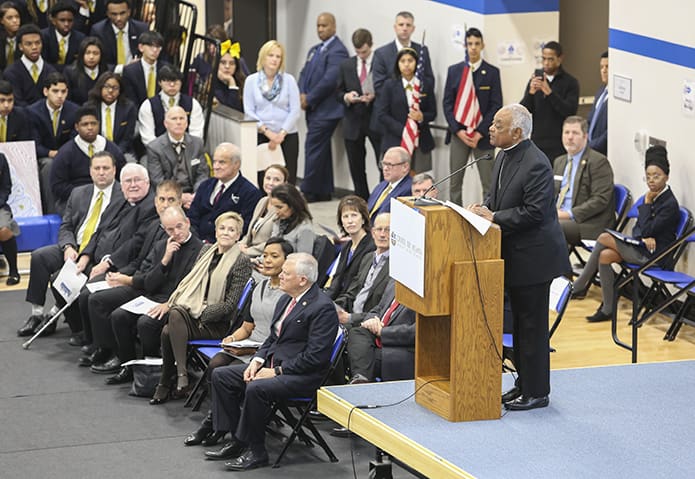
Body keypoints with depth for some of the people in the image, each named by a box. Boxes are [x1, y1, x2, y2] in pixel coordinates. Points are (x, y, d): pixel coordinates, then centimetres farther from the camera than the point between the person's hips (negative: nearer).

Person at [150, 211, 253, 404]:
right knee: (167, 330, -27)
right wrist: (169, 303, 2)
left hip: (217, 323, -5)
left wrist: (200, 312, -16)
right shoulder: (207, 250, 15)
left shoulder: (242, 262, -4)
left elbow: (230, 305, -9)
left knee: (176, 316, -31)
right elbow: (188, 282, 17)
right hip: (192, 312, 5)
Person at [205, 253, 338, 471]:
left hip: (303, 376, -10)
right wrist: (257, 361, 0)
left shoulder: (323, 307, -16)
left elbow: (315, 356, -21)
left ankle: (256, 451, -16)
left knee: (256, 388, -33)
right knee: (220, 375, 2)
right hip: (272, 363, 10)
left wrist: (277, 371, -18)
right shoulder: (285, 301, 13)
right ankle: (238, 440, 3)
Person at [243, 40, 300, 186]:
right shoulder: (252, 80, 5)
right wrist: (267, 131, -10)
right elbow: (249, 111, 1)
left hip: (287, 136, 0)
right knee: (262, 181, -4)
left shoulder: (289, 80, 4)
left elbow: (295, 111, 0)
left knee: (288, 180, -5)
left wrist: (282, 134, -8)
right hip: (261, 136, 0)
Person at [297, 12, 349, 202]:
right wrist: (302, 94, -2)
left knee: (313, 148, -10)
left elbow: (330, 80, -20)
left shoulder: (337, 51, -12)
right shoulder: (314, 50, 18)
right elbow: (304, 74, 17)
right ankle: (324, 191, 18)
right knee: (322, 150, 13)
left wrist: (309, 99, -15)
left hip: (326, 109, -9)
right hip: (314, 108, 9)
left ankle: (308, 191, -7)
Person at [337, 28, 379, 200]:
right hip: (353, 122, 4)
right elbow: (339, 92, 13)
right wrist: (346, 97, -10)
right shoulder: (346, 65, 8)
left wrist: (374, 97, -19)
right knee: (356, 167, 9)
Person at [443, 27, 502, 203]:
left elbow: (496, 106, -1)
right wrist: (458, 130, -6)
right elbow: (447, 103, 7)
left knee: (488, 185, -4)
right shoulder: (454, 71, 9)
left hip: (483, 135, -2)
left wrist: (480, 133, -10)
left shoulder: (492, 72, 2)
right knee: (454, 183, 3)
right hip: (458, 134, 2)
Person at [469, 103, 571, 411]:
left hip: (533, 256, -10)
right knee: (521, 322, 18)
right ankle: (524, 383, 28)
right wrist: (485, 207, -2)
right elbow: (497, 195, 19)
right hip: (514, 255, 10)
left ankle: (536, 392, 6)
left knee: (533, 325, -2)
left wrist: (494, 217, -20)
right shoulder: (504, 156, 8)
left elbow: (533, 212, -25)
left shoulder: (536, 164, -22)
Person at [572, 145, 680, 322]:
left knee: (604, 238, -16)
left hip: (656, 256, -8)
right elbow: (637, 229, 10)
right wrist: (645, 237, -14)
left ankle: (580, 286, -4)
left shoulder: (670, 204, -16)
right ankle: (608, 309, -10)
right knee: (604, 256, -15)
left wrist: (647, 203, -10)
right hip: (642, 248, 8)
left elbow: (647, 231, -19)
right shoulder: (652, 196, 11)